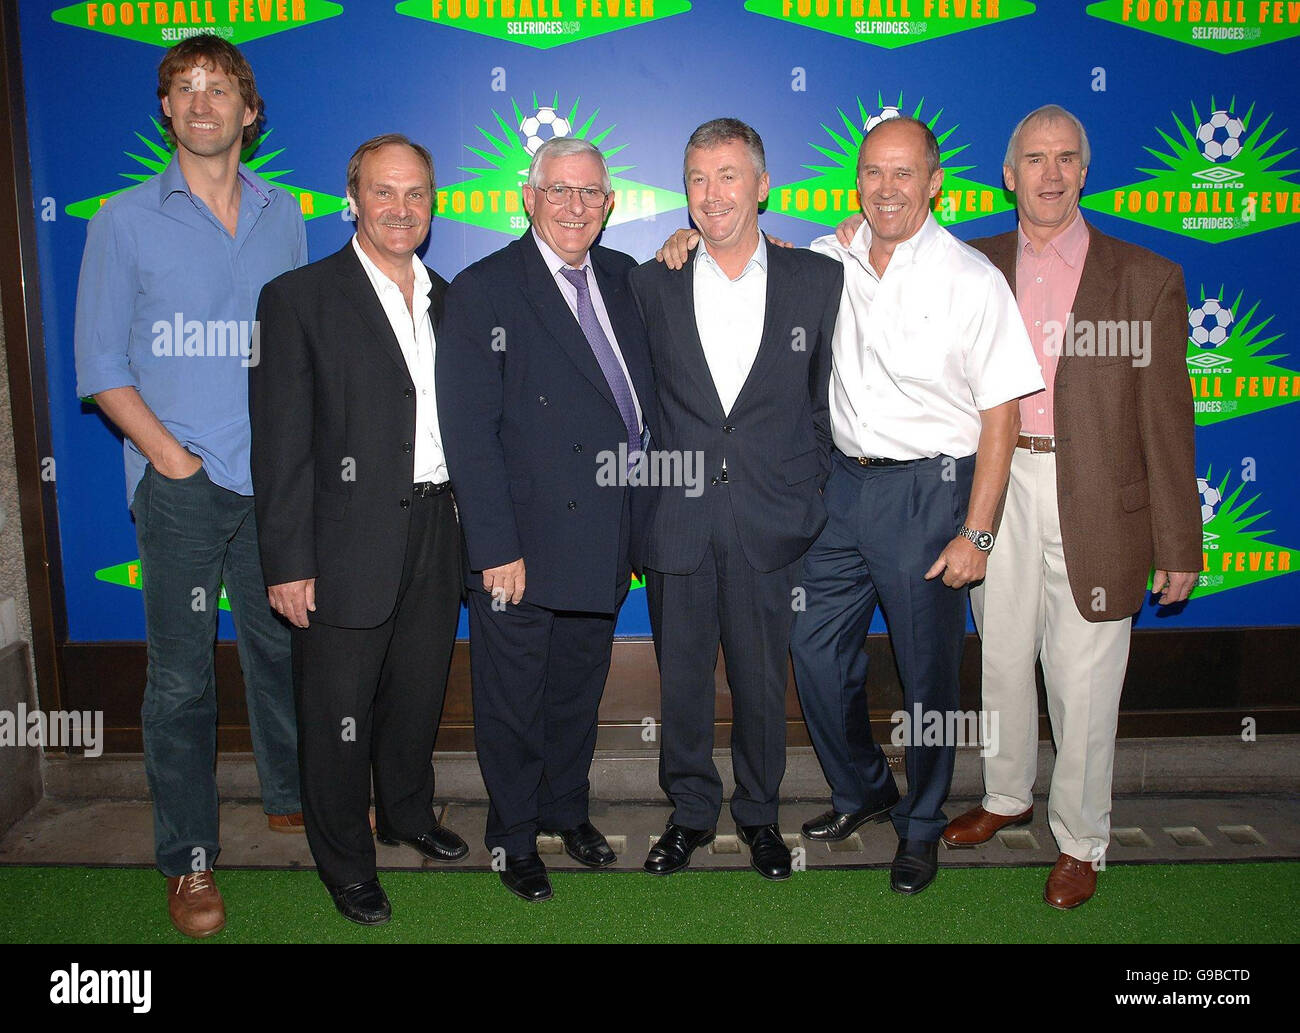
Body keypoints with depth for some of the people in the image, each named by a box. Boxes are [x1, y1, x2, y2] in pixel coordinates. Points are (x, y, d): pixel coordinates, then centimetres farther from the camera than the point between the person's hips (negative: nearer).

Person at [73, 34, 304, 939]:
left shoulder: (282, 214, 10)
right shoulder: (126, 220, 2)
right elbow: (101, 364, 1)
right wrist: (170, 455, -9)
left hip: (276, 478, 3)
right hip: (180, 484, -2)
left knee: (282, 646, 14)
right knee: (181, 677, 2)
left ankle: (292, 796, 35)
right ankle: (188, 858, 16)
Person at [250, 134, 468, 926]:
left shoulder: (447, 299, 11)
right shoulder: (299, 298, -6)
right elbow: (281, 444, -10)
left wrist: (475, 529, 7)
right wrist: (288, 563, -13)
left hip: (437, 534, 5)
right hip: (350, 543, -5)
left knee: (419, 692, 20)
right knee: (338, 712, 7)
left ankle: (409, 813, 43)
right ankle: (346, 861, 27)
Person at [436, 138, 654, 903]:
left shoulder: (623, 278, 8)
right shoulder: (483, 291, -10)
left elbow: (647, 392, 17)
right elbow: (470, 433, -15)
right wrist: (497, 547, -18)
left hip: (605, 539, 6)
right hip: (524, 543, -5)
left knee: (580, 690, 21)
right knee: (514, 701, 11)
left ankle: (568, 809, 42)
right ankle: (514, 836, 31)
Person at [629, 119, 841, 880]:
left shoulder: (818, 281, 2)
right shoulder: (650, 285, 4)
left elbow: (828, 401, 6)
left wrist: (812, 494, 3)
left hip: (771, 523, -1)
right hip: (677, 522, 1)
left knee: (762, 677, 10)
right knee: (682, 676, 11)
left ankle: (760, 813, 32)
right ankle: (691, 811, 31)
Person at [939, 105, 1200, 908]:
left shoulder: (1147, 279, -2)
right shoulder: (976, 268, 5)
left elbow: (1166, 418, -3)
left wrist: (1179, 545, -4)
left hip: (1092, 503, -3)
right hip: (998, 489, 3)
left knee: (1083, 686, 6)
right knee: (1002, 661, 17)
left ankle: (1080, 840, 26)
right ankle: (1008, 795, 40)